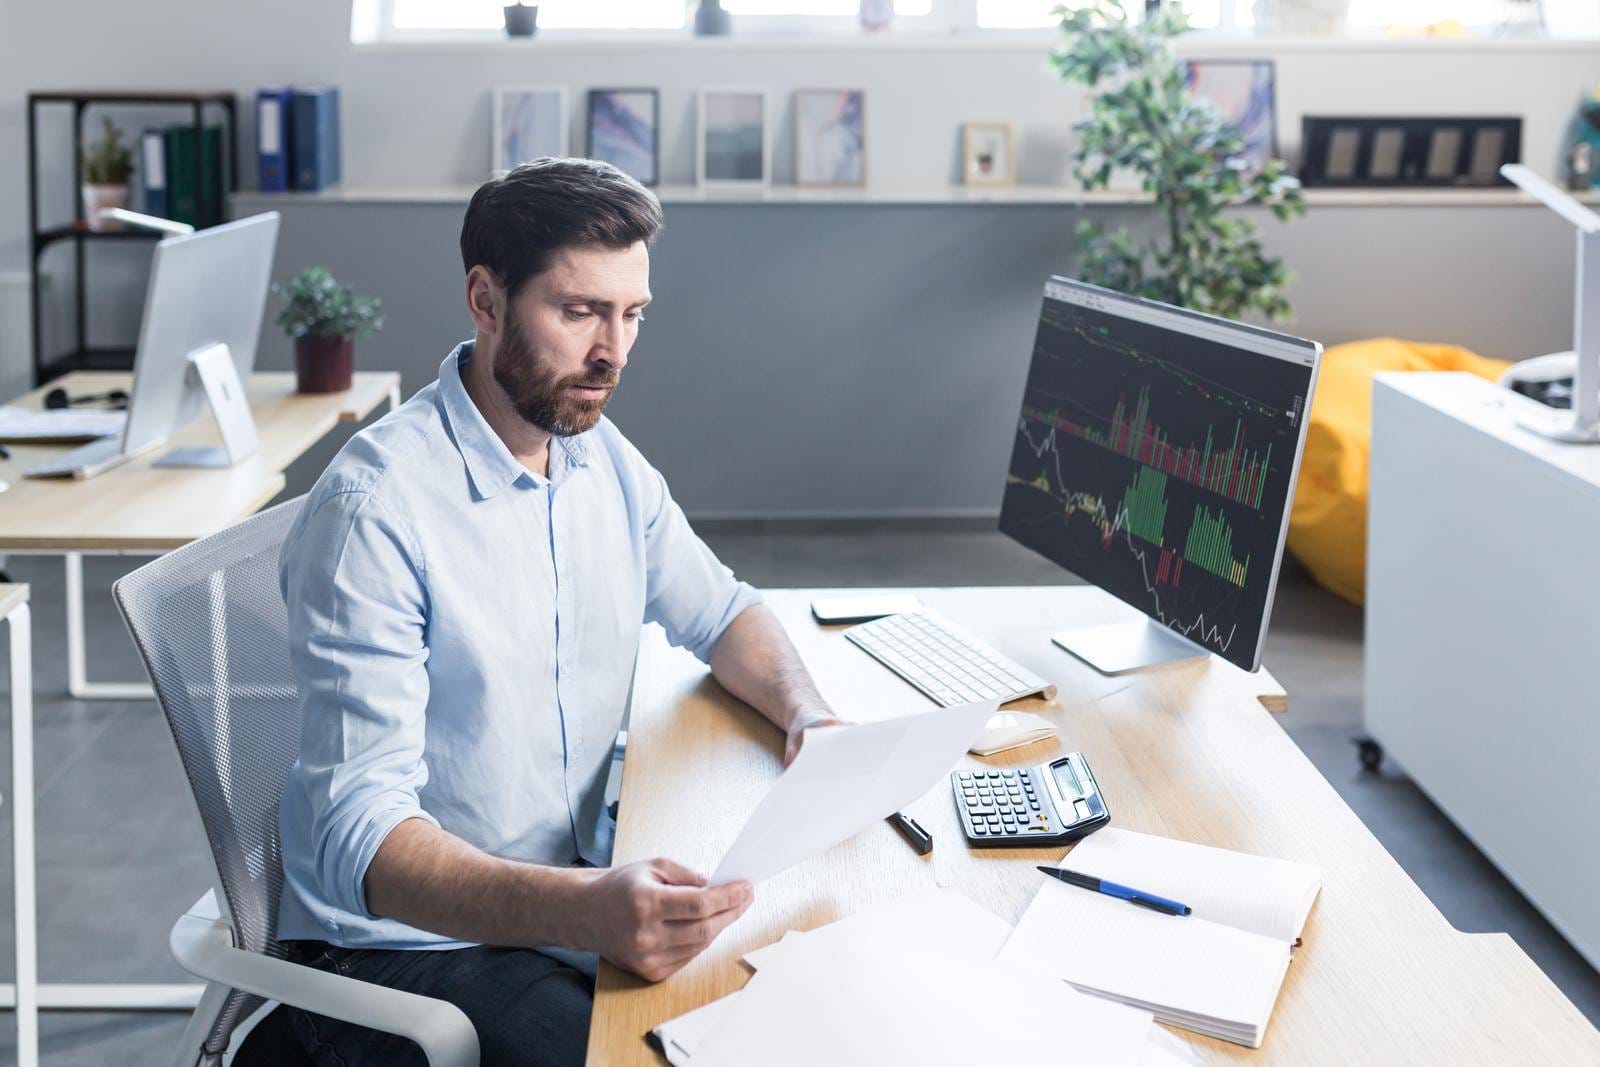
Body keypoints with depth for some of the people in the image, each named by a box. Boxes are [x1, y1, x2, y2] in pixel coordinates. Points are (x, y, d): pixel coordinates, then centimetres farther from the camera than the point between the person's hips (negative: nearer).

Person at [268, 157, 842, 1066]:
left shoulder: (606, 461, 3)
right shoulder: (378, 508, -21)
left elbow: (718, 611, 18)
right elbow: (360, 834, -26)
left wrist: (808, 715, -4)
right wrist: (583, 911, -42)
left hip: (581, 896, 7)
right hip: (404, 940, -7)